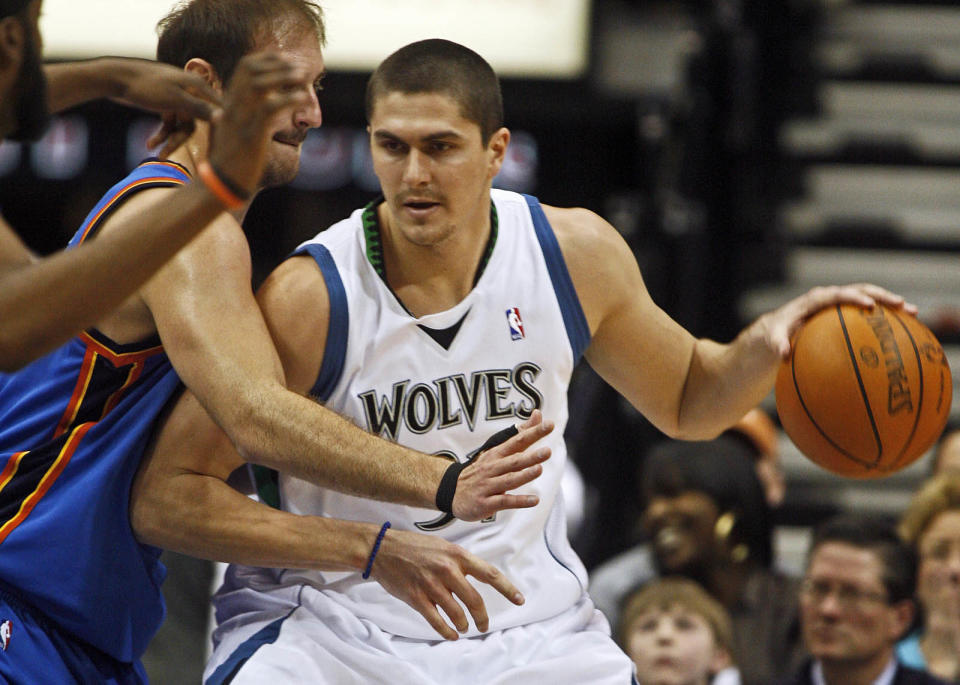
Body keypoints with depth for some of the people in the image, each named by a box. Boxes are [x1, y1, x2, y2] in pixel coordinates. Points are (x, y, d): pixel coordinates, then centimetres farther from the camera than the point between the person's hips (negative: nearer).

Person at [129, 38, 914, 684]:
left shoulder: (575, 253, -7)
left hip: (525, 621, 3)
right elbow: (166, 498, -19)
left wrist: (764, 347, -12)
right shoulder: (312, 297, -20)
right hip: (331, 621, -3)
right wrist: (373, 548, -29)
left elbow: (686, 400, 12)